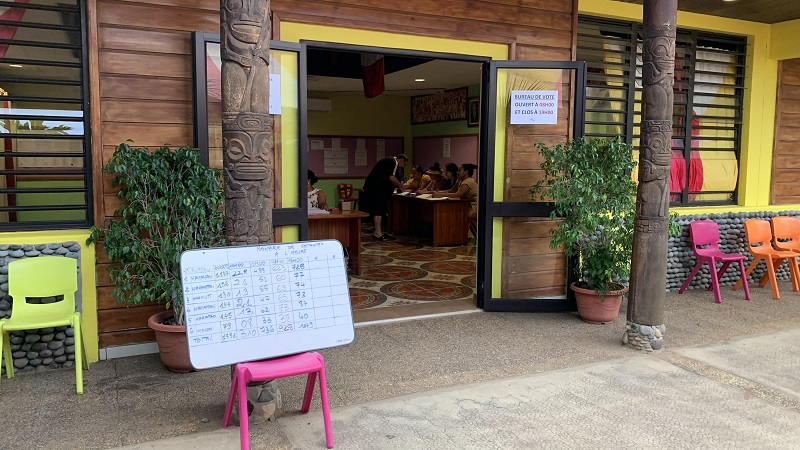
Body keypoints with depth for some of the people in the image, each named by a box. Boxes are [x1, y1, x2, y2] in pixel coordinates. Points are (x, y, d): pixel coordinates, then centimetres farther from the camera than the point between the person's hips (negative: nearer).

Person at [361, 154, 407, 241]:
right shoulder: (393, 162, -9)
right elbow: (391, 178, -19)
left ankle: (378, 231, 18)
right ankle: (378, 233, -13)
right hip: (375, 187, -11)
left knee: (379, 209, 13)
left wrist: (398, 186, 19)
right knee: (378, 208, -11)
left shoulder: (389, 161, 24)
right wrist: (401, 186, -6)